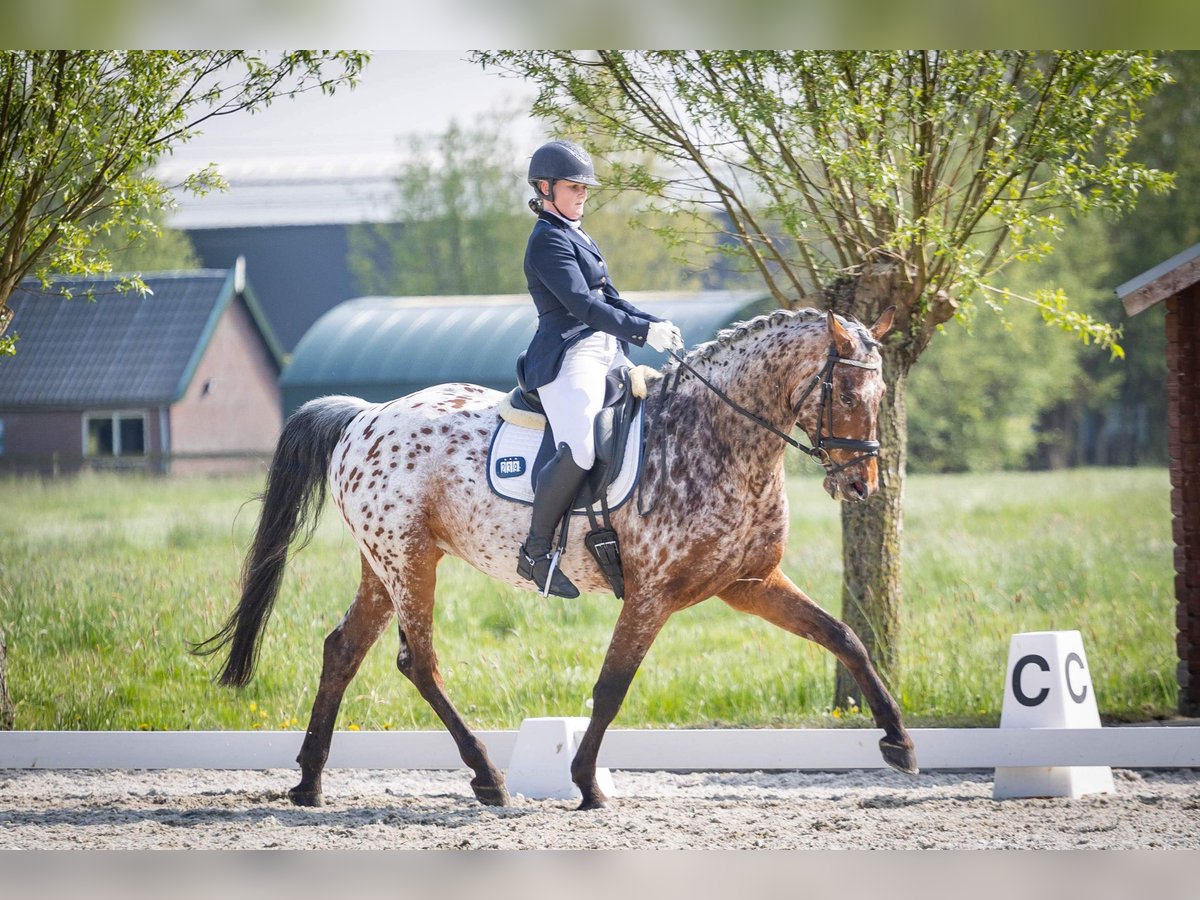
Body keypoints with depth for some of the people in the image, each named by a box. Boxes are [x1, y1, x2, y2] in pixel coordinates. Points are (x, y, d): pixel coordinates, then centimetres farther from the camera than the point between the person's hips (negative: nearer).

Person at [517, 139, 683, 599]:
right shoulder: (549, 240, -9)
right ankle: (535, 552, -20)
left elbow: (610, 301, 23)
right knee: (579, 449, -30)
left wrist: (657, 324, 6)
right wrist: (643, 332, -25)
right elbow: (580, 304, -20)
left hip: (605, 354, 11)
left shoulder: (577, 237, 22)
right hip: (567, 357, -11)